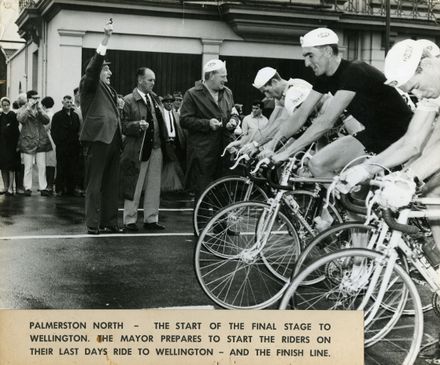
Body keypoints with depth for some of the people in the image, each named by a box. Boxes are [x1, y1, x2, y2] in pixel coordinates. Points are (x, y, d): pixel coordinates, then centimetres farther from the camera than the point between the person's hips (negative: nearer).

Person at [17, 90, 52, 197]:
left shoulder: (40, 109, 14)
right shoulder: (23, 110, 5)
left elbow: (47, 121, 1)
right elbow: (20, 119, -16)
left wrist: (40, 110, -8)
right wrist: (29, 108, -16)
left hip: (41, 141, 3)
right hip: (28, 141, -3)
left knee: (42, 167, 1)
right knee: (28, 167, -2)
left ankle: (43, 188, 5)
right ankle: (28, 188, 4)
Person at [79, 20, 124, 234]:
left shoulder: (110, 90, 24)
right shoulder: (89, 85, 1)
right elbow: (94, 66, -17)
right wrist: (105, 38, -23)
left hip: (112, 140, 8)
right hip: (98, 139, -8)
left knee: (112, 184, 8)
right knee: (94, 184, -4)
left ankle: (110, 222, 14)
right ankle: (93, 224, -1)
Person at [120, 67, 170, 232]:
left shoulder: (155, 98, 15)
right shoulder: (129, 100, -5)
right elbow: (124, 126, -8)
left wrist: (165, 140, 9)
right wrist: (138, 125, -24)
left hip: (157, 147, 6)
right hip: (138, 149, -6)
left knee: (154, 187, 10)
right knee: (134, 187, 1)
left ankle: (151, 219, 20)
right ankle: (130, 220, 11)